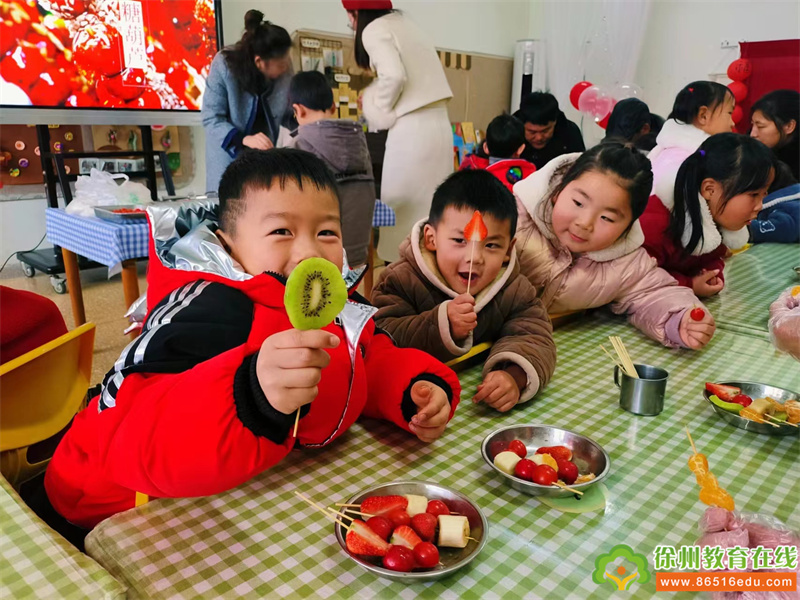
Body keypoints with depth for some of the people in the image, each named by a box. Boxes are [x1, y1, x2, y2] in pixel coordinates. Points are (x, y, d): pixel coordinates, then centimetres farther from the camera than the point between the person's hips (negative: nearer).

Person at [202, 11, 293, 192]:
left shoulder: (284, 66, -12)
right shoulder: (224, 65, -23)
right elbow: (211, 117, -22)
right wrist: (244, 139, -37)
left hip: (265, 150, 3)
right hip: (229, 150, -2)